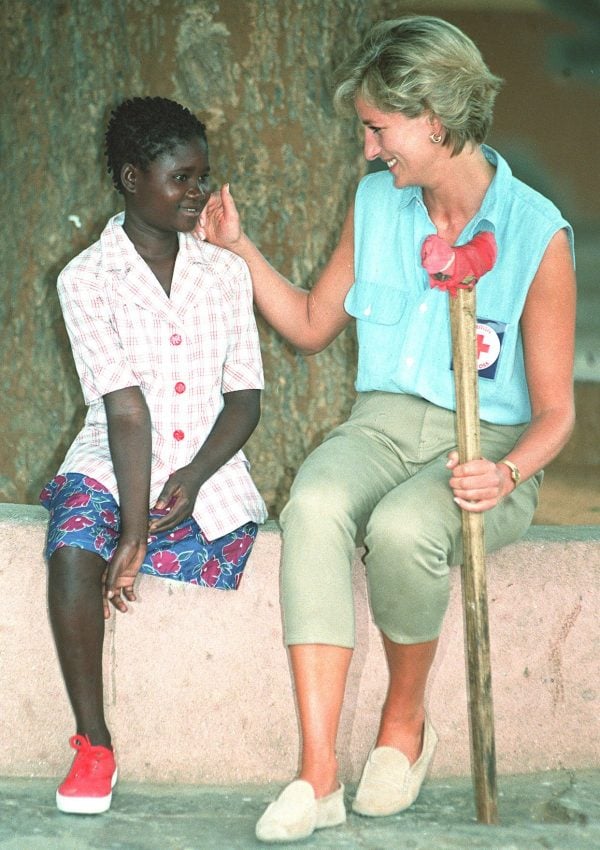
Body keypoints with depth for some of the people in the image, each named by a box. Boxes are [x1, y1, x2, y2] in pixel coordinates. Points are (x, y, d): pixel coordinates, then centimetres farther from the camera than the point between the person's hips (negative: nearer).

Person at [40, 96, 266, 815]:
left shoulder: (225, 272, 8)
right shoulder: (87, 278, -3)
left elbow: (243, 398, 5)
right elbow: (126, 408, -13)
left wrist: (192, 477, -13)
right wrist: (133, 532, -20)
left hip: (206, 474, 3)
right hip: (109, 467, -3)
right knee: (73, 552, -30)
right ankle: (93, 747, -20)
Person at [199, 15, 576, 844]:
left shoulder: (537, 236, -9)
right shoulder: (376, 203, 8)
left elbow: (554, 412, -6)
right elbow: (313, 325, 21)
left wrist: (507, 474, -26)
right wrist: (238, 246, 12)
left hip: (485, 444, -4)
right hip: (384, 419, 4)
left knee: (403, 528, -37)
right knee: (314, 506, -32)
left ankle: (405, 720, -7)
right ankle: (318, 776, -35)